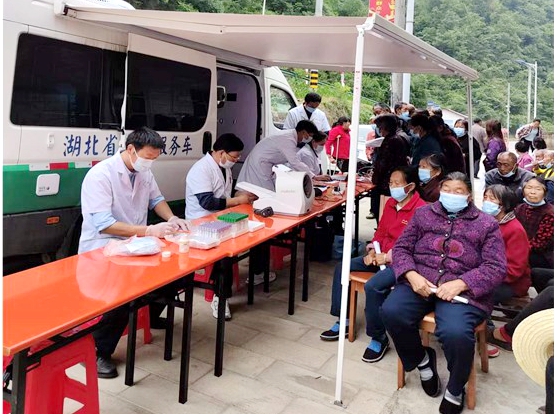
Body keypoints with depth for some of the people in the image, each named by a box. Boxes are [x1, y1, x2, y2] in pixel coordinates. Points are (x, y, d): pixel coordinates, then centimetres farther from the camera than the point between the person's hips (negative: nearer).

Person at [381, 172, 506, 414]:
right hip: (420, 281, 3)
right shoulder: (424, 214, 16)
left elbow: (497, 268, -1)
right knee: (391, 312, -26)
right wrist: (412, 275, -11)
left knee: (455, 333, -32)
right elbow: (401, 247, 10)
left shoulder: (486, 224, 8)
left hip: (463, 290, -3)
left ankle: (455, 391, 2)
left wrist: (460, 284, -17)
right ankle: (421, 359, 7)